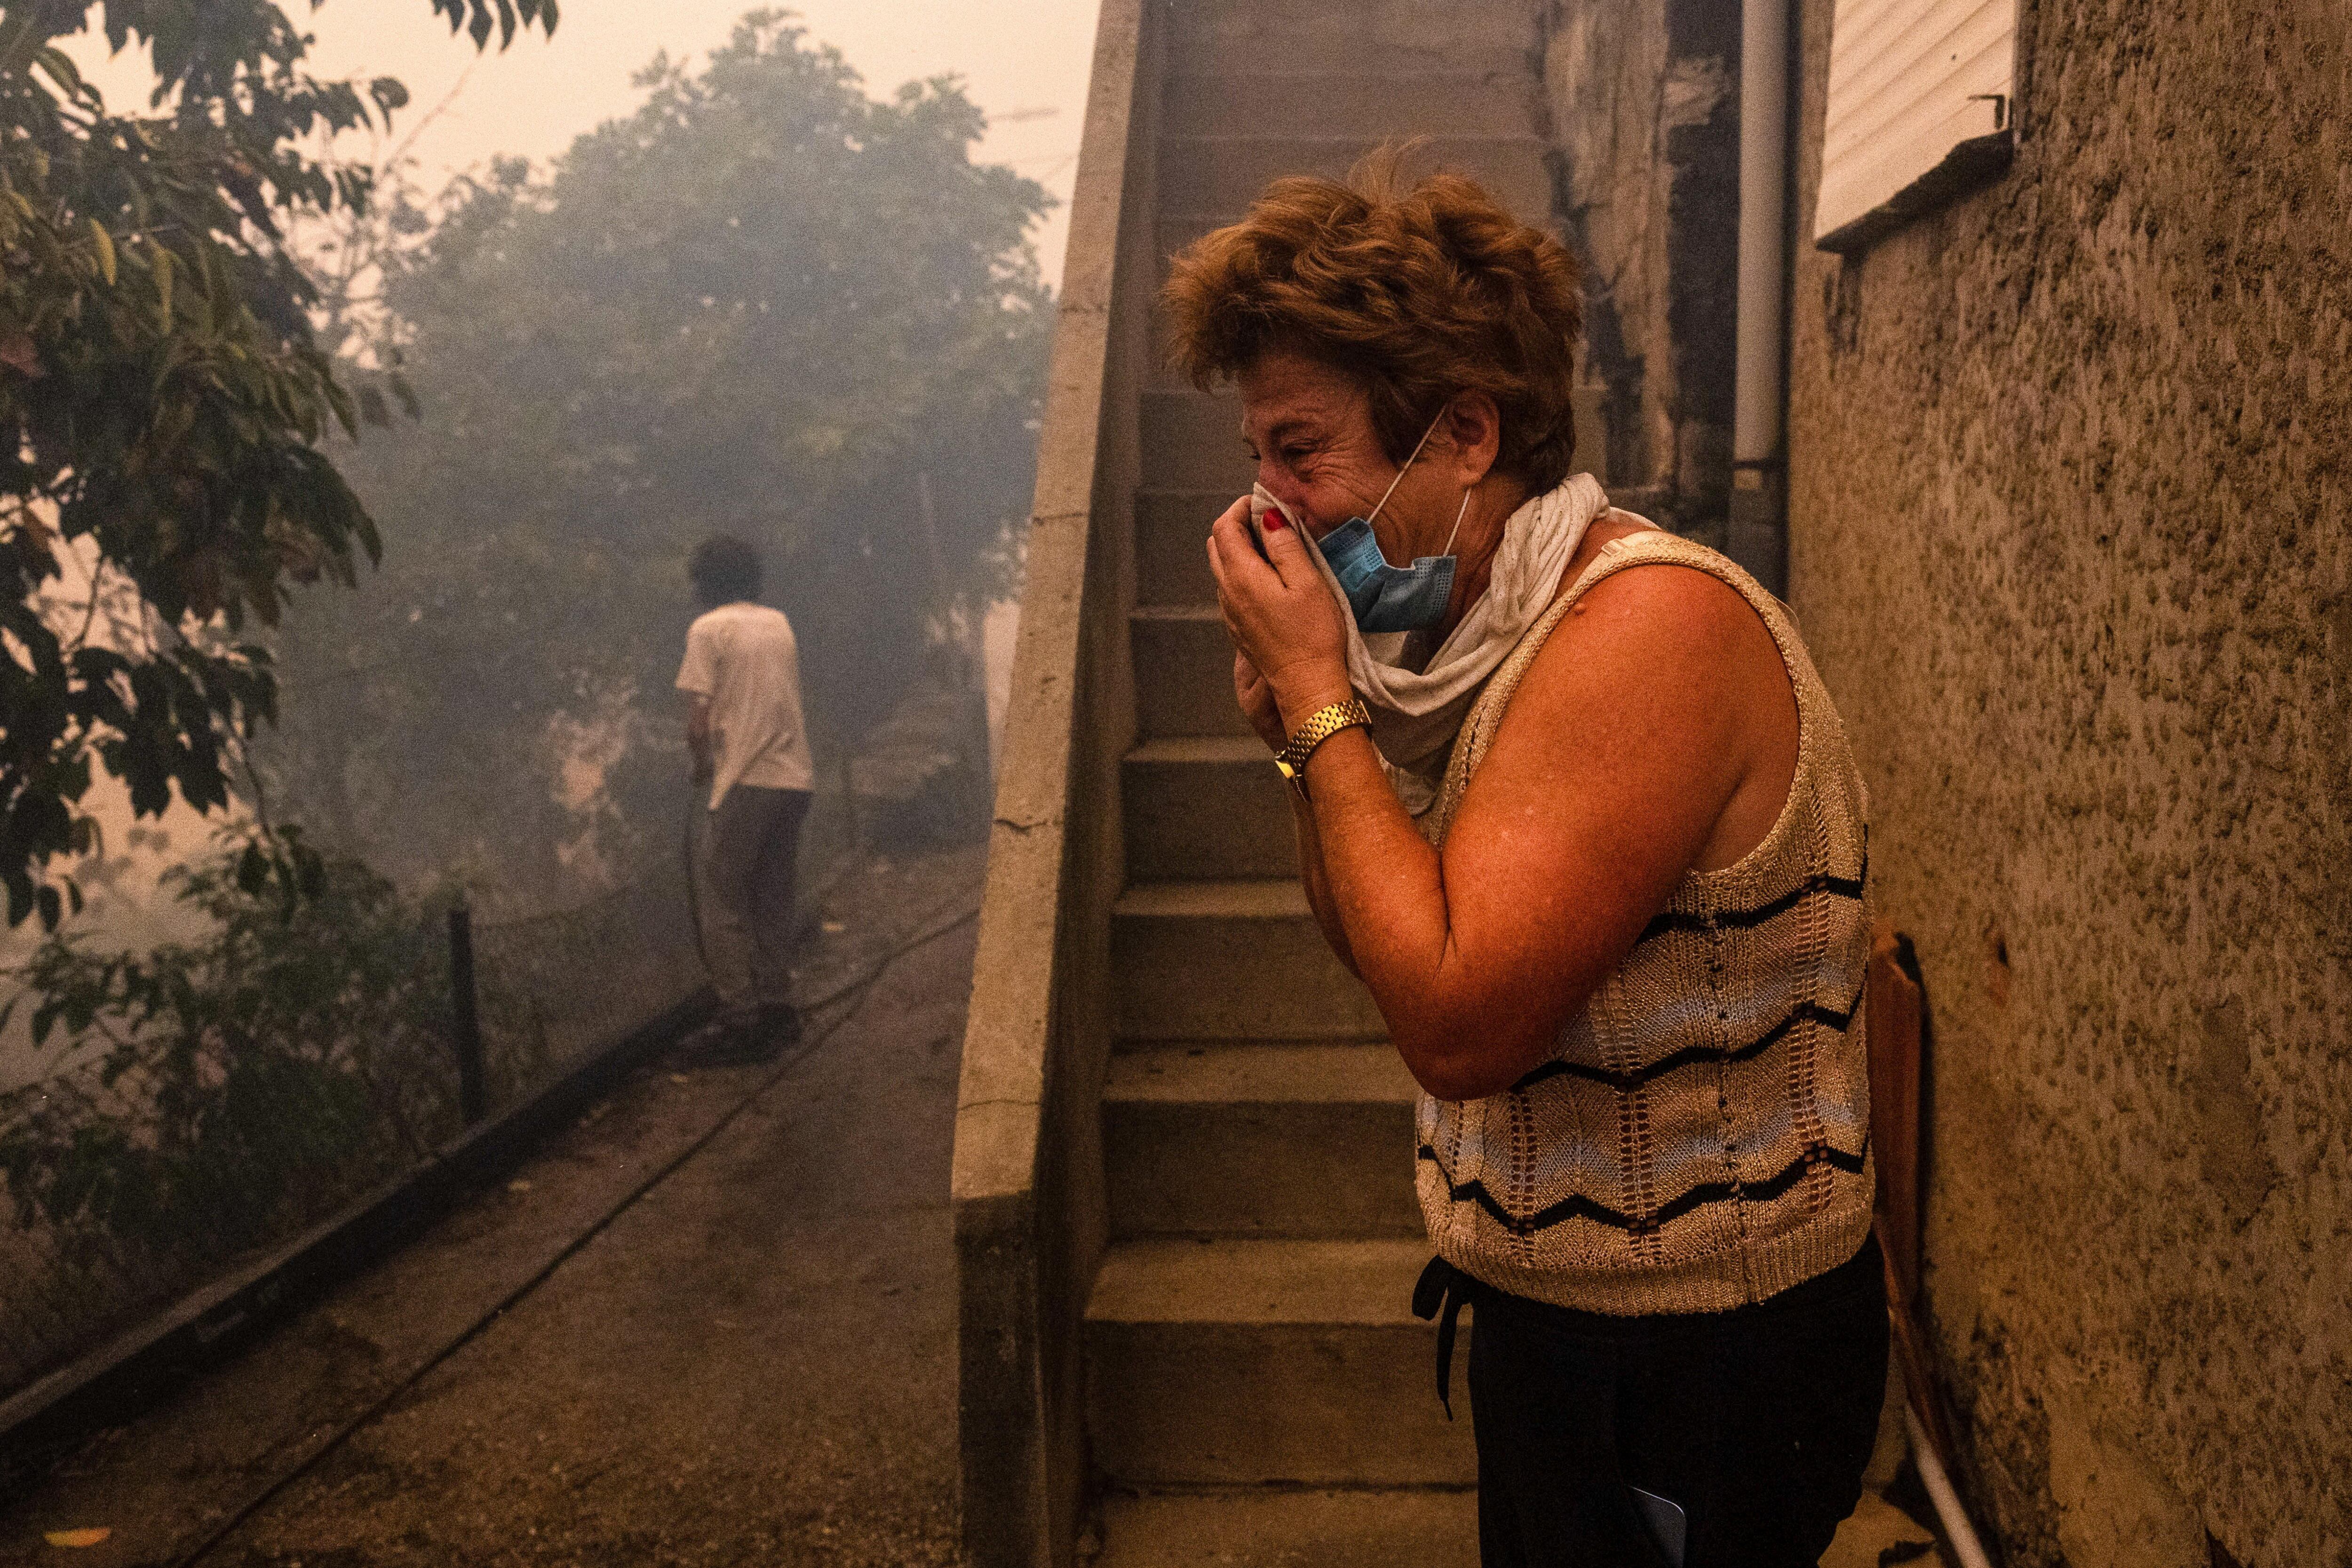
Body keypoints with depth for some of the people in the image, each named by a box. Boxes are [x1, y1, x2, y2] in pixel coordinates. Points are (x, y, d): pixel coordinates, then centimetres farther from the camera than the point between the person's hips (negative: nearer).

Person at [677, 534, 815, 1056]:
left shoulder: (708, 629, -4)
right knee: (773, 901, 15)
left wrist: (702, 768, 9)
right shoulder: (780, 624, 13)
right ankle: (777, 1009, 17)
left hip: (743, 783, -6)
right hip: (796, 778, 6)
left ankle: (740, 1017, 0)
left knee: (723, 904, 3)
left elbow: (698, 724, -10)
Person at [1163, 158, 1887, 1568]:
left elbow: (1458, 1022, -30)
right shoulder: (1491, 631, 5)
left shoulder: (1652, 626, -25)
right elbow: (1394, 953, 11)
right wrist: (1298, 727, -4)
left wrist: (1321, 699, -22)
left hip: (1696, 1362, -8)